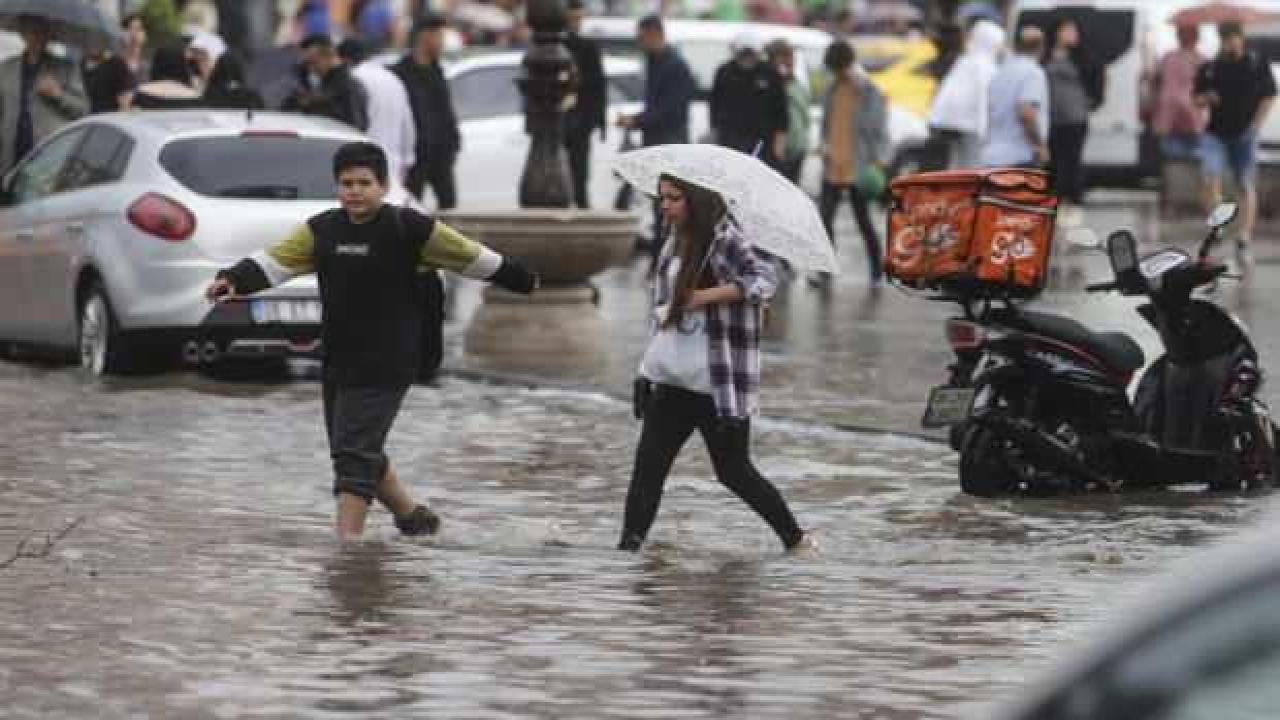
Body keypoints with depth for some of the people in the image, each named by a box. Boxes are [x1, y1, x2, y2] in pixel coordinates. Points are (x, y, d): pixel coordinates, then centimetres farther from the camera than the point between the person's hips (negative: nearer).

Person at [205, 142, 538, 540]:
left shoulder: (410, 228, -8)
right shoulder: (321, 229, 6)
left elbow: (473, 257, 2)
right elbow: (274, 261, -3)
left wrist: (523, 281, 12)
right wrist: (232, 280, -21)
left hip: (385, 366, -6)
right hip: (337, 363, 6)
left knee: (355, 451, -14)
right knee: (362, 453, 16)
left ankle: (347, 540, -14)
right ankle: (413, 515, 37)